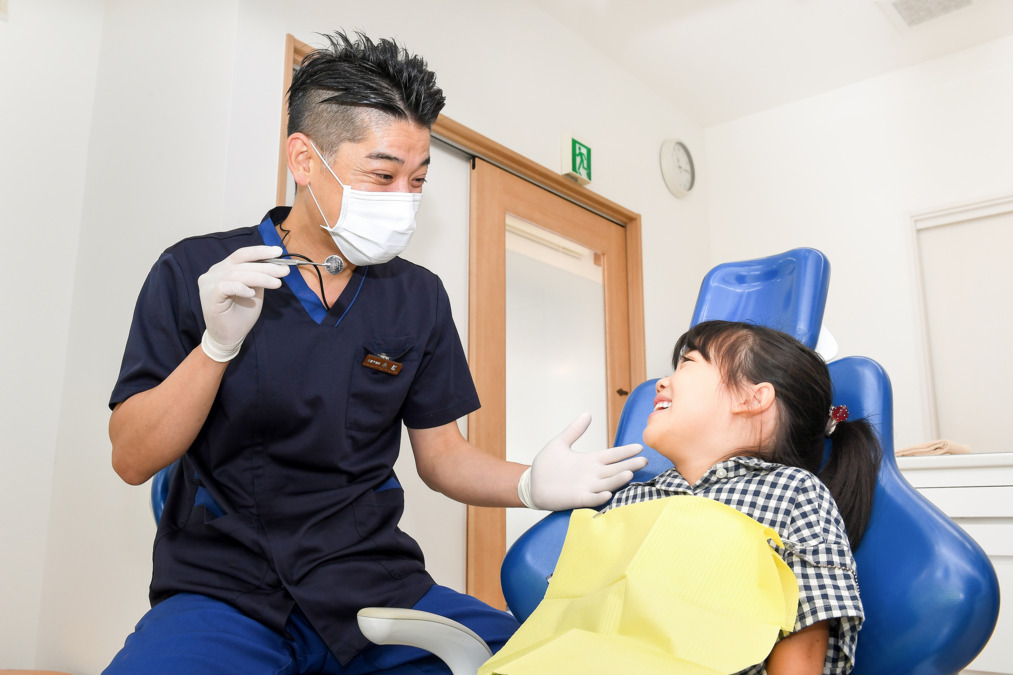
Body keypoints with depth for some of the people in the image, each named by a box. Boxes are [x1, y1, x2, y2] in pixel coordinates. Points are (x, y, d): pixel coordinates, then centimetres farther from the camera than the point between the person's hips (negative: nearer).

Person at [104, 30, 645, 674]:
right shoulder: (194, 273, -2)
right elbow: (132, 459, -3)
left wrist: (530, 484, -13)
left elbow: (441, 453, 7)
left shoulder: (419, 296, 6)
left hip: (374, 578, 3)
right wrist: (218, 344, -19)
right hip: (225, 588, -2)